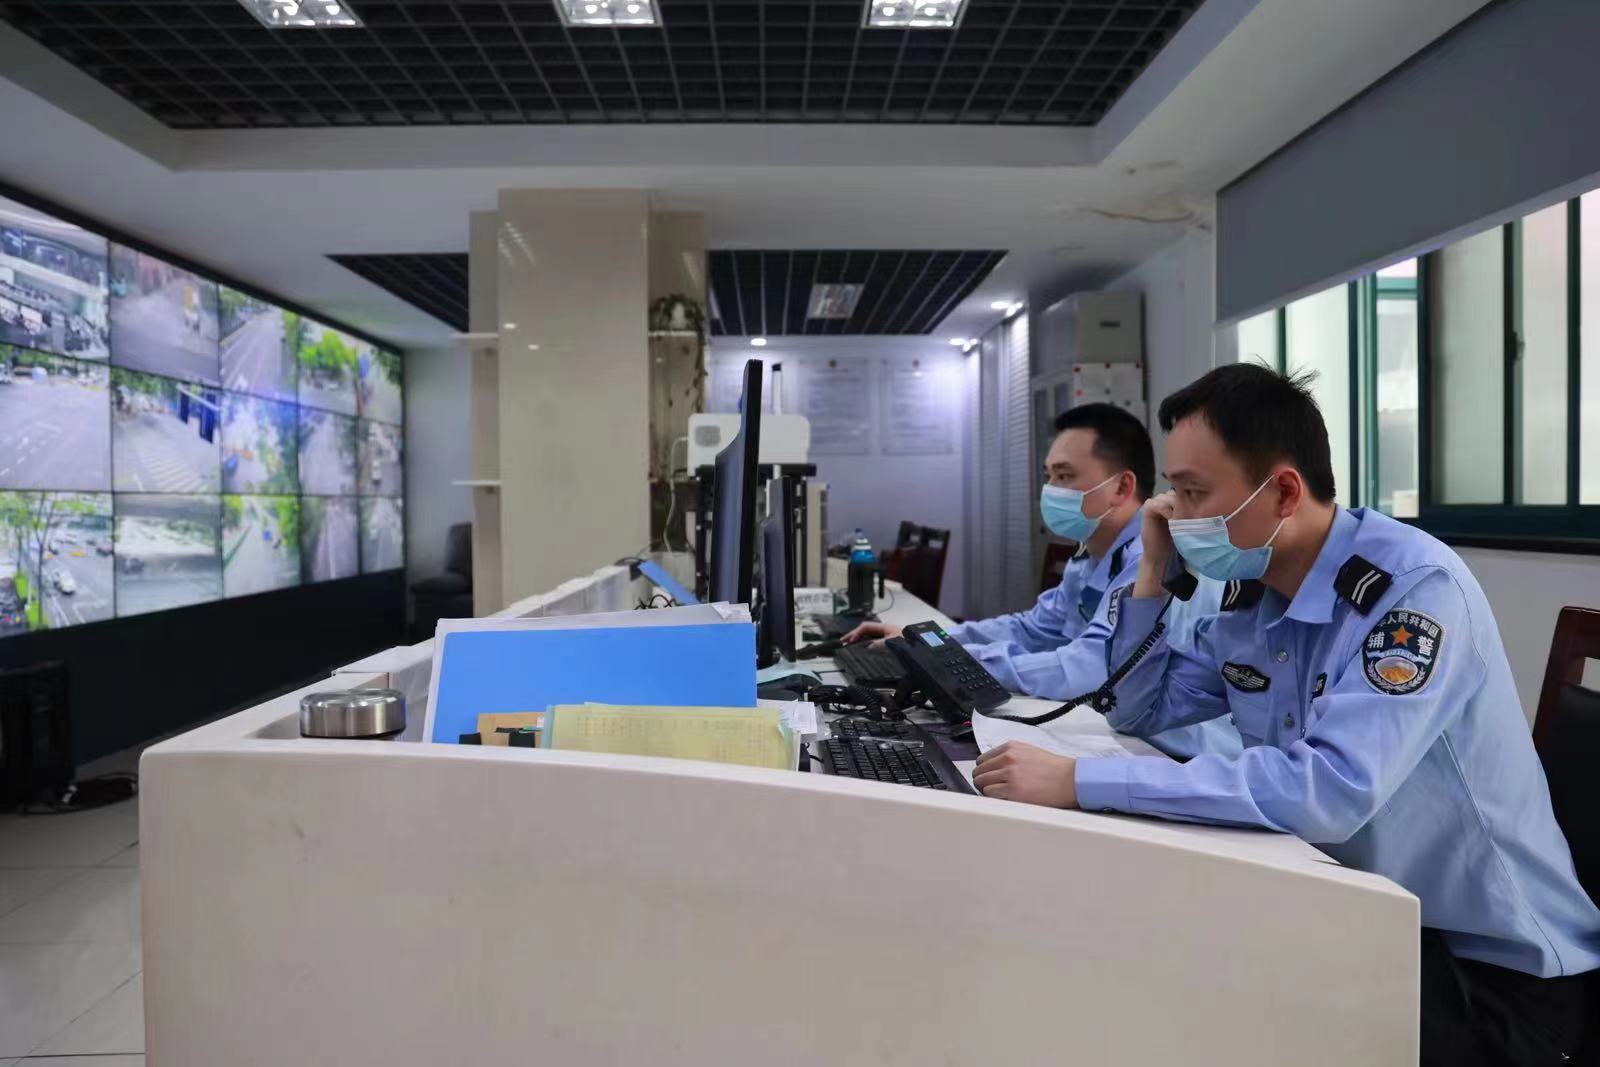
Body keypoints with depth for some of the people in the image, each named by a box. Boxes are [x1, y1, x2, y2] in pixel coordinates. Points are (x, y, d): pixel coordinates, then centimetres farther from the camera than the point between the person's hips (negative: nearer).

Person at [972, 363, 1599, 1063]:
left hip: (1494, 962, -6)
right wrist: (1153, 574, -5)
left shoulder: (1415, 587, -24)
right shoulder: (1249, 596, -1)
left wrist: (1079, 782, -37)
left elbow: (1330, 793, -37)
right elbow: (1141, 712, 10)